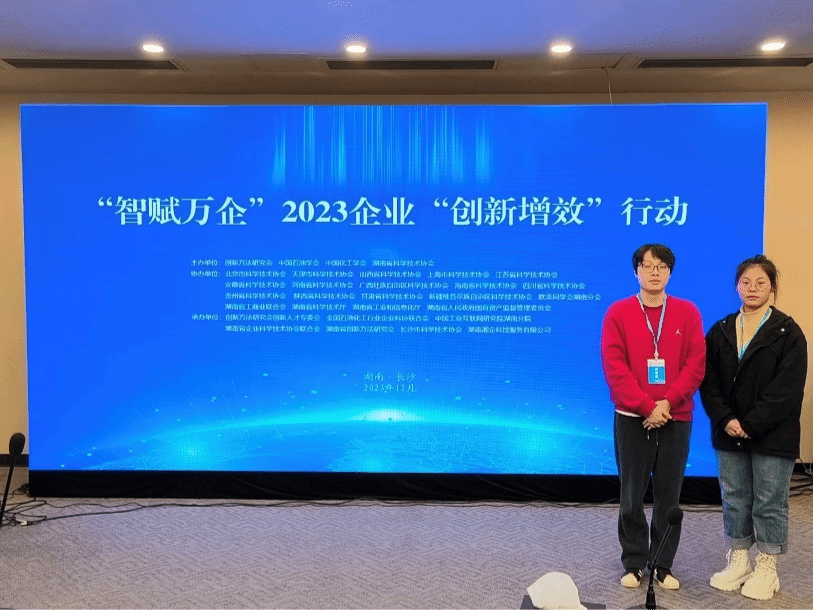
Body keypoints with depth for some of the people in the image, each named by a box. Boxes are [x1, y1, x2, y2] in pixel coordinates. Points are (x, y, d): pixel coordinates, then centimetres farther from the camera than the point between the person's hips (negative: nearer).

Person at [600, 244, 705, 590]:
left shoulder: (687, 312, 4)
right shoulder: (618, 313, -1)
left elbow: (696, 364, -2)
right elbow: (614, 367, -8)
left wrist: (667, 402, -13)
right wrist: (647, 407, -14)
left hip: (676, 419, 1)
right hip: (632, 418, -1)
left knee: (669, 496, 7)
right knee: (632, 497, 5)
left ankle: (663, 565, 21)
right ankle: (634, 563, 19)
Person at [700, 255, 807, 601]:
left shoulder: (787, 333, -5)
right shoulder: (720, 332, 7)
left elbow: (787, 390, -12)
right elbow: (709, 383, 3)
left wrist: (750, 424, -16)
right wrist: (726, 420, -11)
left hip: (772, 437, -4)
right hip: (729, 435, 4)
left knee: (770, 503, 5)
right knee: (734, 500, 11)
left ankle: (766, 569, 18)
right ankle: (738, 563, 24)